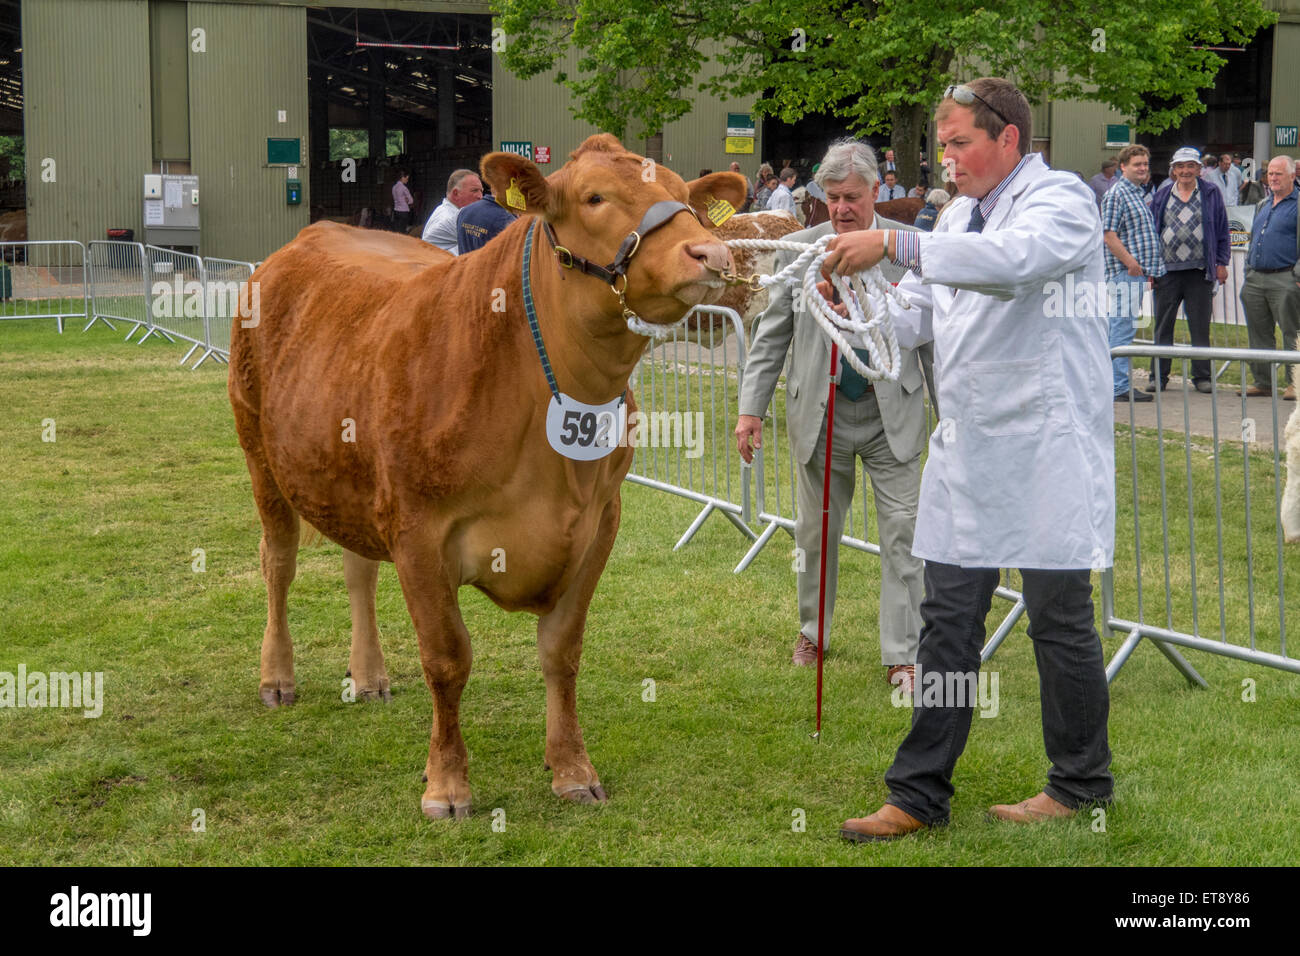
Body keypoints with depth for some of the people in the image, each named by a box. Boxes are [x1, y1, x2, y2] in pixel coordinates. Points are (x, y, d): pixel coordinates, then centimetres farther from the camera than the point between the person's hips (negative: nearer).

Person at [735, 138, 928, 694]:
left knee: (901, 533, -2)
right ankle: (812, 632, 33)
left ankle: (902, 656, 6)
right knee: (816, 531, 14)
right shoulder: (798, 249, 1)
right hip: (820, 413, 1)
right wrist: (750, 408, -1)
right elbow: (771, 335, 5)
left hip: (891, 414, -1)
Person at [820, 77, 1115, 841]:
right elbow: (916, 317, 15)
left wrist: (895, 245, -34)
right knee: (948, 622, 6)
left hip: (1046, 451, -7)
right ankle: (919, 794, 11)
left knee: (1060, 621, 4)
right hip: (967, 450, 7)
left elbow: (1013, 260, -30)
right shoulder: (958, 216, 17)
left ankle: (1082, 784, 21)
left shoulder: (1061, 198, -8)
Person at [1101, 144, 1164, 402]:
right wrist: (1130, 261, -21)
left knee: (1123, 329, 12)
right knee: (1122, 328, -8)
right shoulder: (1116, 194, -9)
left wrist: (1150, 269, 21)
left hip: (1138, 272, 10)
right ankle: (1120, 388, -7)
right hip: (1124, 272, -10)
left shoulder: (1138, 194, 20)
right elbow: (1109, 233, -17)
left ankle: (1117, 383, 17)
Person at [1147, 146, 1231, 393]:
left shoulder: (1211, 193, 5)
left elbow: (1222, 231, 8)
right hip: (1167, 271, 1)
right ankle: (1159, 376, 12)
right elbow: (1151, 231, 12)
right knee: (1163, 326, 5)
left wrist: (1221, 262, 2)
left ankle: (1202, 376, 11)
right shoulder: (1162, 195, 8)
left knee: (1200, 327, 4)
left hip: (1200, 271, -1)